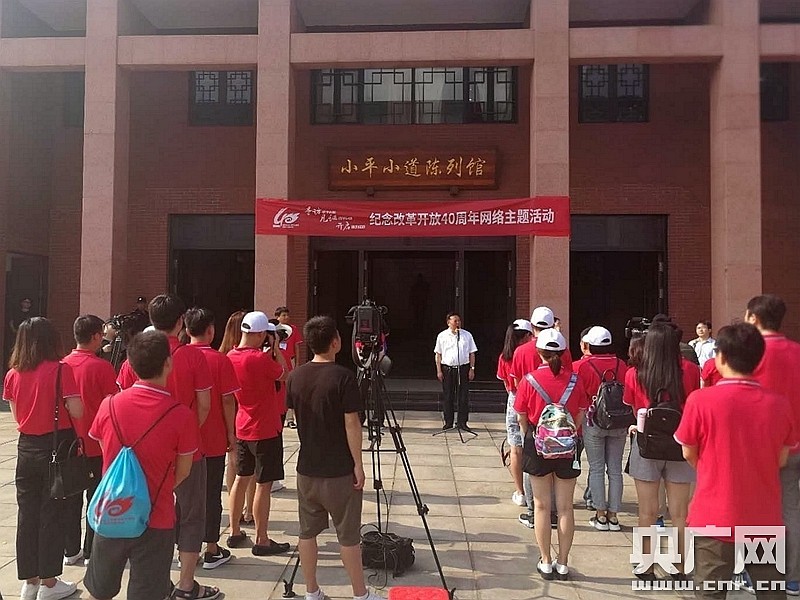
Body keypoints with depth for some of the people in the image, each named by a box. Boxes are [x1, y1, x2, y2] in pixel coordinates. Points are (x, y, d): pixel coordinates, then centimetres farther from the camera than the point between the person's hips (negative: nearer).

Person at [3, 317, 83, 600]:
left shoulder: (13, 374, 0)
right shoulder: (60, 369, -15)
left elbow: (16, 415, 8)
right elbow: (77, 412, -16)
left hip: (26, 447, 5)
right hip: (57, 446, -4)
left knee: (27, 513, 14)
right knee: (52, 514, 6)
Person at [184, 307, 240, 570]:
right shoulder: (220, 361, -12)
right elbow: (227, 401, -11)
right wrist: (231, 433, 0)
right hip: (213, 440, -3)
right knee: (211, 495, 7)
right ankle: (212, 551, 16)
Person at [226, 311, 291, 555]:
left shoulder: (230, 357, 0)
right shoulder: (261, 358, -22)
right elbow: (284, 375, -6)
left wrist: (268, 352, 8)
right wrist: (276, 348, -1)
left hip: (242, 428, 8)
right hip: (265, 430, -8)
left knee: (241, 478, 18)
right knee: (263, 484, 1)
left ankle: (235, 533, 28)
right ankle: (262, 541, 9)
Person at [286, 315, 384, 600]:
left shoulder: (295, 376, 1)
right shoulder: (343, 377, -17)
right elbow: (351, 423, -17)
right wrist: (358, 463, -10)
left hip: (307, 468, 5)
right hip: (339, 470, -5)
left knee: (308, 531, 14)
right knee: (349, 535, 6)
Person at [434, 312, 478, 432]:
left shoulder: (467, 335, 7)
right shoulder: (442, 336, 4)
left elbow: (472, 353, 8)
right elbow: (438, 354, 6)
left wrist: (472, 369, 1)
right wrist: (439, 371, 0)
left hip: (463, 368, 0)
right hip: (447, 369, 0)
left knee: (463, 396, 1)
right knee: (448, 396, 5)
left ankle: (462, 422, 10)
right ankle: (448, 422, 15)